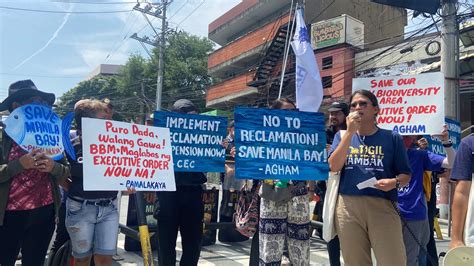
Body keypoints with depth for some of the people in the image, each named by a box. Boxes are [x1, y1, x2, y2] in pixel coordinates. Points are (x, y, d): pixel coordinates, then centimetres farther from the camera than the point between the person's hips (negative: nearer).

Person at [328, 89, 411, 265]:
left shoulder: (391, 137, 8)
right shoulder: (342, 136, 12)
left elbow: (405, 175, 9)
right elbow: (334, 166, -5)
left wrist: (394, 182, -14)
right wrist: (350, 132, -7)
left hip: (383, 206, -1)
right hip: (348, 206, 2)